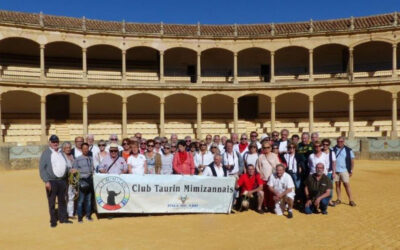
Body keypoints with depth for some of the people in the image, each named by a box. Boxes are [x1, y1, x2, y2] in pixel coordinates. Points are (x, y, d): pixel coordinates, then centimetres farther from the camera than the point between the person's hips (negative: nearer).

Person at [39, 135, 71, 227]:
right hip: (51, 181, -5)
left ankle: (63, 218, 24)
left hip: (62, 180, 5)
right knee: (52, 202, 3)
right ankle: (53, 221, 15)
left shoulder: (61, 153, 13)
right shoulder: (46, 153, -3)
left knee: (62, 201, 13)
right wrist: (46, 181, -15)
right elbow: (42, 168, -8)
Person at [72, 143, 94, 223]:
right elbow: (74, 170, 2)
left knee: (89, 199, 10)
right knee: (81, 200, -4)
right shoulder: (77, 159, 3)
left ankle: (88, 215, 20)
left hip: (90, 180, 3)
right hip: (82, 181, -3)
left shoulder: (91, 159, 13)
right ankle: (79, 217, 4)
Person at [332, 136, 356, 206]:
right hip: (335, 171, 2)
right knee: (337, 184, 8)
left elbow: (352, 161, 5)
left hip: (344, 171, -2)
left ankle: (351, 200, 3)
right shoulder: (333, 150, 5)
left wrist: (351, 170, 1)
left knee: (347, 185, -4)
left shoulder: (348, 150, 2)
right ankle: (339, 199, 16)